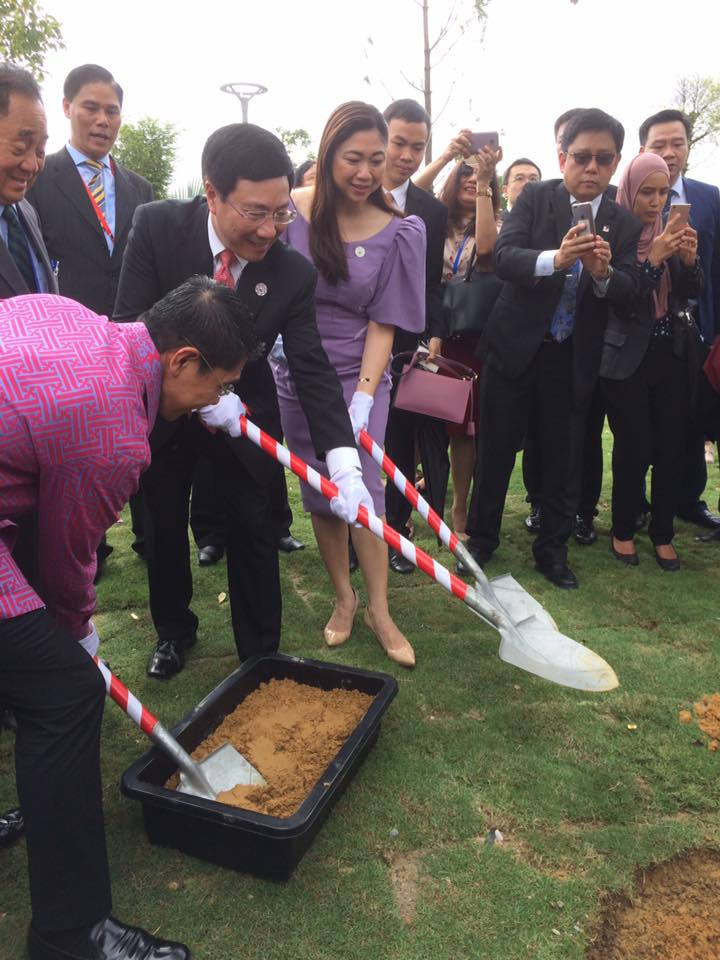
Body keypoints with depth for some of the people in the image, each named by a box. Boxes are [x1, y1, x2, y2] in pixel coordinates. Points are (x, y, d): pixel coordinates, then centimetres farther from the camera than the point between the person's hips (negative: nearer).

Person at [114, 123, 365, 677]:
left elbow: (312, 368, -22)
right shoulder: (156, 226, -21)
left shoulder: (293, 272, -20)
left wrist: (345, 462, -35)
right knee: (164, 527, 13)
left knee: (253, 529, 1)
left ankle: (261, 653, 22)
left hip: (243, 415, 0)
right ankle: (174, 632, 39)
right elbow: (128, 324, -21)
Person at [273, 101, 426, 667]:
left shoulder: (397, 233, -8)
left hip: (359, 376, -2)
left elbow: (383, 324, -10)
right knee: (319, 492, 8)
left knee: (362, 488, -4)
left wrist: (363, 398, -18)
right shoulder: (292, 210, -6)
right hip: (296, 375, 2)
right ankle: (344, 598, 26)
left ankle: (379, 610, 13)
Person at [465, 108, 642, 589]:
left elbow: (628, 291, -6)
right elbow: (503, 257, -17)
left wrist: (603, 273, -28)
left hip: (574, 358, 2)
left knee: (565, 457, 9)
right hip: (516, 346, -1)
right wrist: (555, 259, -35)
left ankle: (553, 549, 26)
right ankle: (481, 539, 25)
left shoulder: (624, 224, 1)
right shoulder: (535, 197, -4)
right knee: (496, 448, 7)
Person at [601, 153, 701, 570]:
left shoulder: (671, 231, 11)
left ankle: (663, 533, 17)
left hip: (673, 355, 4)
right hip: (629, 357, -4)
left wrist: (689, 258, -11)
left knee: (672, 448, 2)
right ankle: (623, 531, 16)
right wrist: (654, 257, -20)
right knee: (634, 449, -4)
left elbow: (691, 293, 7)